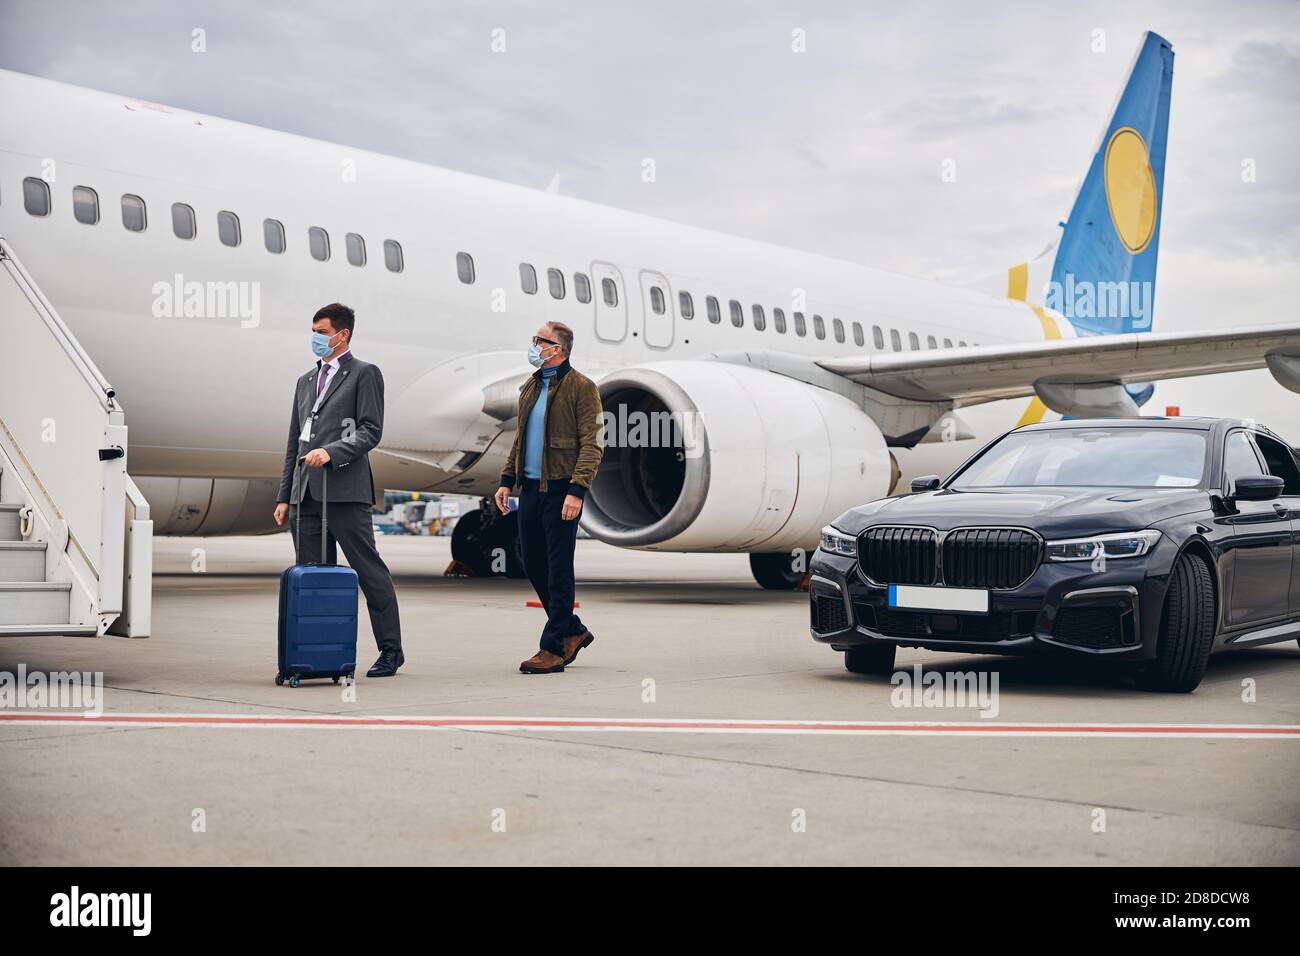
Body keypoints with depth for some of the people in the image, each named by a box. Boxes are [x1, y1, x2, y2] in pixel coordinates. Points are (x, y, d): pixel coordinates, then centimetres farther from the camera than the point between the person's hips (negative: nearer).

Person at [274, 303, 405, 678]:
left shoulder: (364, 374, 2)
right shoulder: (306, 381, 23)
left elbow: (371, 431, -7)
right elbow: (294, 442, 21)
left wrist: (331, 451, -21)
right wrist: (284, 496, 16)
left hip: (344, 490, -7)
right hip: (305, 493, 7)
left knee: (369, 570, -5)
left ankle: (390, 650, 1)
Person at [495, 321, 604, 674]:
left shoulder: (581, 387, -7)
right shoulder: (531, 387, 17)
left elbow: (591, 444, -13)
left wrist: (577, 490, -21)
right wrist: (507, 481, 15)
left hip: (561, 490, -8)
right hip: (531, 487, 8)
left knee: (558, 569, -4)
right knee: (533, 564, 11)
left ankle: (553, 649, 1)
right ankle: (573, 631, 27)